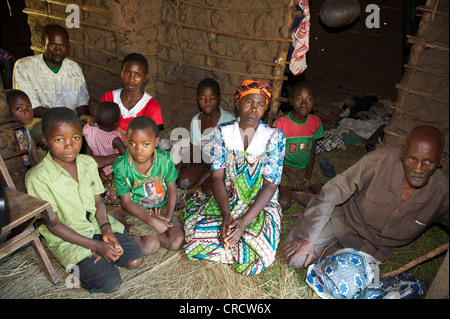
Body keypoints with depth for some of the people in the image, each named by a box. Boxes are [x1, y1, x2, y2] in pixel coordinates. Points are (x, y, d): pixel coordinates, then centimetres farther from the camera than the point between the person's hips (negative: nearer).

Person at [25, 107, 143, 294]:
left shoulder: (88, 163, -5)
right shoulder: (38, 178, -22)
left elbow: (98, 202, 3)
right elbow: (54, 225, -18)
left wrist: (106, 229, -17)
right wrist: (96, 245, -23)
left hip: (97, 223, 5)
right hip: (66, 237, -5)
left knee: (135, 261, -6)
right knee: (110, 284, -15)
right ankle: (78, 269, 10)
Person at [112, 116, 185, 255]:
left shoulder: (165, 158, -14)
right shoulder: (121, 167, -18)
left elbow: (172, 188, -1)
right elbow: (126, 201, -11)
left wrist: (168, 217, -11)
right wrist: (152, 221, -18)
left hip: (162, 207, 4)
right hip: (137, 210, -3)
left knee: (177, 242, -14)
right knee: (150, 246, -25)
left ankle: (137, 232, 2)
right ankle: (135, 233, 5)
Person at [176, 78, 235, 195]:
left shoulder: (229, 120, -17)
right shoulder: (196, 120, 0)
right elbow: (194, 150, 6)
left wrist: (207, 175, -19)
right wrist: (182, 163, -15)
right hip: (204, 162, 4)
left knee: (209, 190, -27)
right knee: (183, 182, -18)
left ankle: (206, 180, 2)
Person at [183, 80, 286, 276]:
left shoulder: (274, 137, -8)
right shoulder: (222, 132, -3)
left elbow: (270, 185, -12)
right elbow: (217, 176, -6)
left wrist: (244, 221, -24)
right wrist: (226, 215, -22)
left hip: (262, 205, -1)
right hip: (227, 200, 1)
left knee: (258, 253, -24)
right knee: (196, 236, -21)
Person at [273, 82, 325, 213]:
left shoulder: (316, 123, -1)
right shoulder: (280, 124, -15)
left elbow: (312, 151, 7)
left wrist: (308, 175, -6)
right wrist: (290, 174, -16)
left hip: (304, 169, 4)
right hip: (283, 168, -4)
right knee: (283, 202, -27)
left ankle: (294, 194, -1)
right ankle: (300, 194, 1)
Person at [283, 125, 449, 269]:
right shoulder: (378, 161, -30)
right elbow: (330, 195, -22)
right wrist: (308, 238, -23)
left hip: (377, 248, 3)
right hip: (346, 218, -2)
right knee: (296, 258, -13)